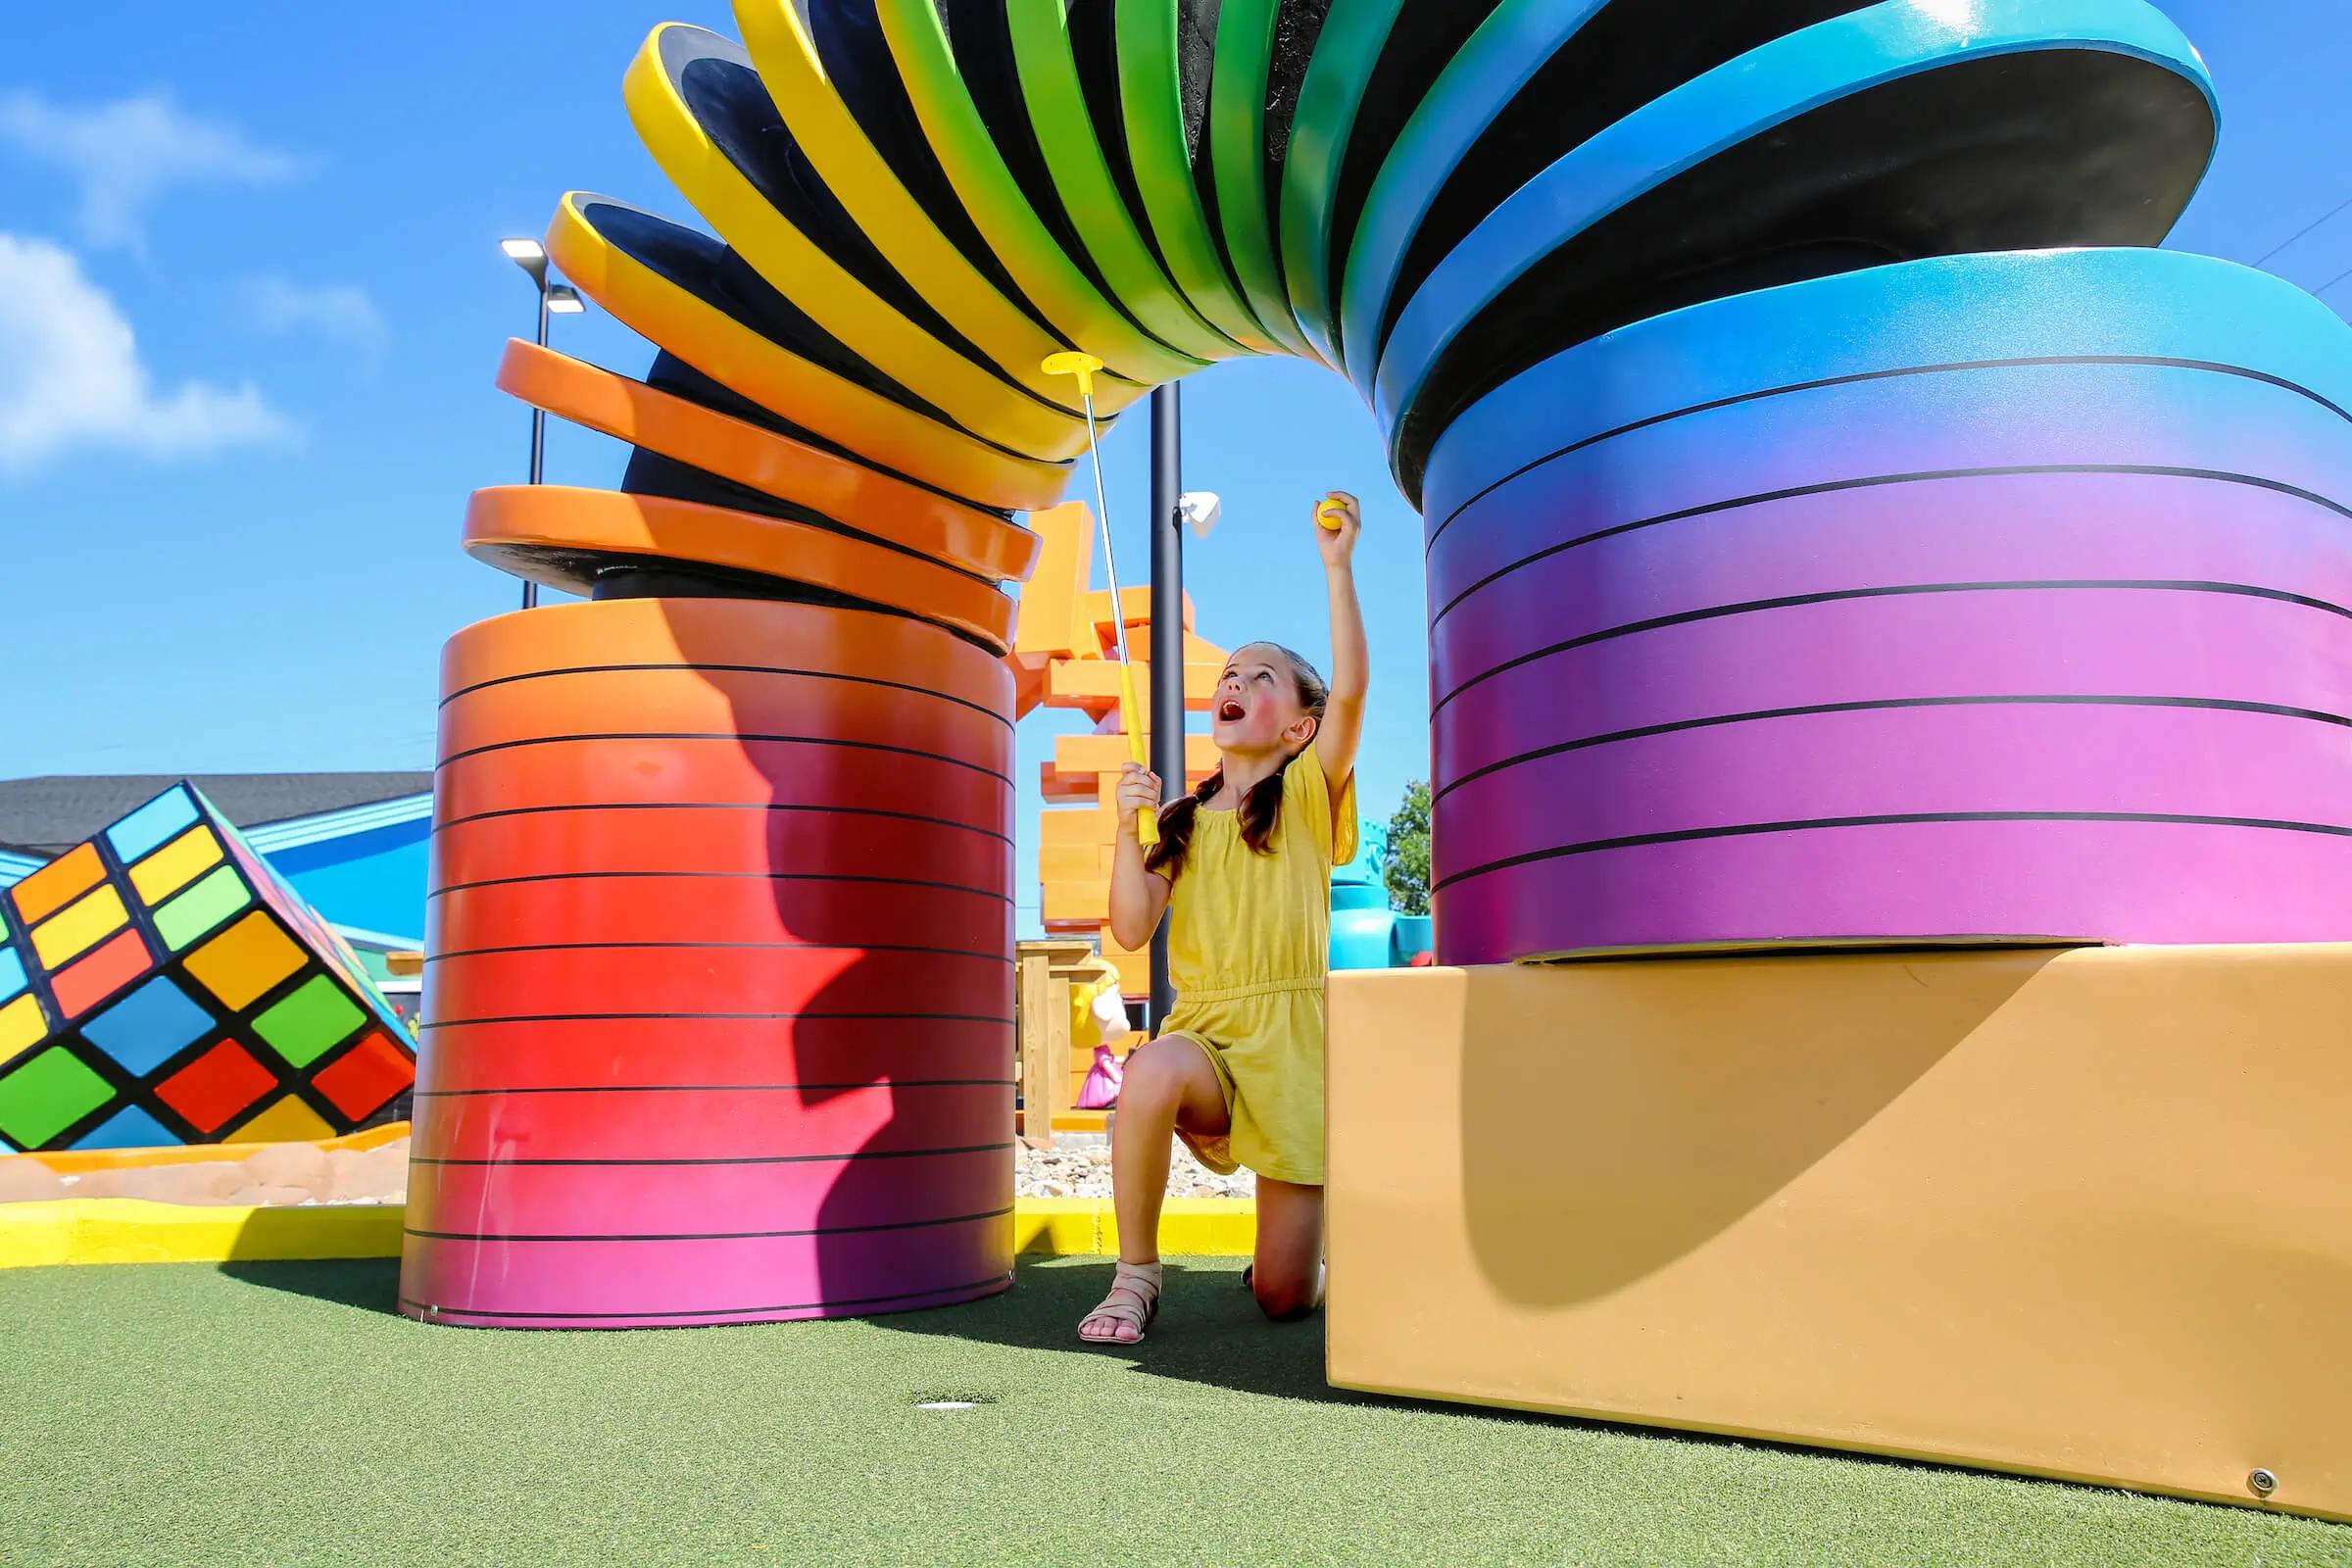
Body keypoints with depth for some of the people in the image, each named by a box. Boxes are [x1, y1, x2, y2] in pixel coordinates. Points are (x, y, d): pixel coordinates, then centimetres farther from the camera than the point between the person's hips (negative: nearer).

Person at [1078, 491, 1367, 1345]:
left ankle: (1300, 1241, 35)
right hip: (1204, 1033, 2)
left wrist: (1336, 566, -22)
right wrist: (1127, 829, -12)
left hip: (1292, 1037, -2)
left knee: (1286, 1298, -3)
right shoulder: (1181, 822, 12)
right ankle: (1136, 1274, -17)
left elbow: (1350, 689, -16)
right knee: (1152, 1075, -38)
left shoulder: (1309, 793, 3)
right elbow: (1131, 930, -1)